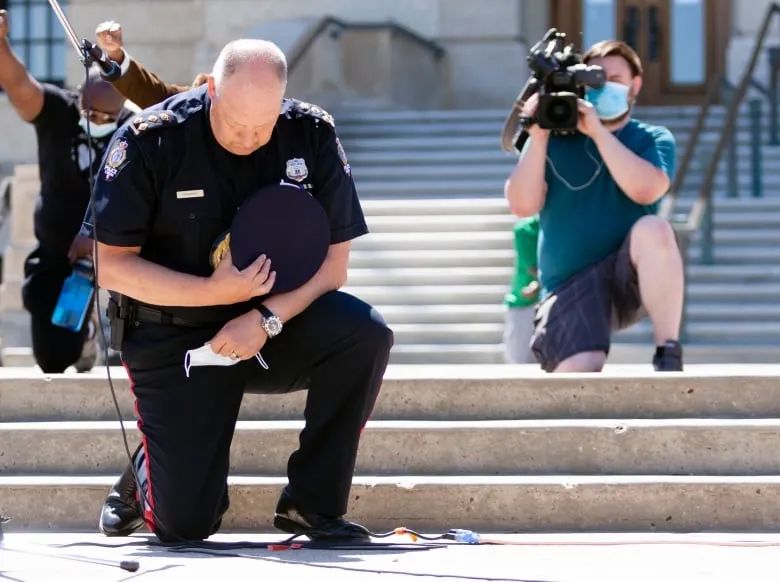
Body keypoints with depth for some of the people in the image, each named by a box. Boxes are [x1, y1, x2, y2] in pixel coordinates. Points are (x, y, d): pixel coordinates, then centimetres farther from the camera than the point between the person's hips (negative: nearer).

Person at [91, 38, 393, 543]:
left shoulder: (312, 135, -8)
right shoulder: (150, 141, -15)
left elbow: (333, 261, -5)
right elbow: (113, 268, -13)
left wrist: (266, 318, -23)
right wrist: (215, 291, -25)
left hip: (278, 327, 3)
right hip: (176, 339, -3)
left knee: (366, 333, -29)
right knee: (185, 525, -13)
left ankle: (312, 502, -13)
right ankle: (148, 478, 26)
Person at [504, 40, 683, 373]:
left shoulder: (653, 140, 8)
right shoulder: (554, 140, 8)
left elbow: (646, 190, -14)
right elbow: (523, 206, -6)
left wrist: (598, 132, -16)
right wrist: (538, 136, -13)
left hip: (630, 277, 1)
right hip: (570, 287, -1)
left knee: (653, 229, -34)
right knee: (582, 372, -31)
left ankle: (668, 356, -24)